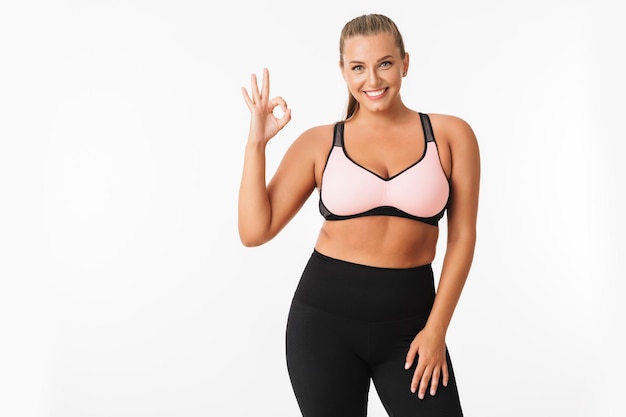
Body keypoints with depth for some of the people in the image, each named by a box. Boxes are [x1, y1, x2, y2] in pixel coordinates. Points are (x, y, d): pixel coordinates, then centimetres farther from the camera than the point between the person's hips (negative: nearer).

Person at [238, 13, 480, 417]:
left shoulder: (450, 135, 0)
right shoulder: (320, 143, 1)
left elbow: (462, 237, 0)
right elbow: (255, 231, -3)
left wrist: (436, 328, -5)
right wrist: (257, 143, -9)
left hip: (408, 321, 0)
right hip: (326, 316, 0)